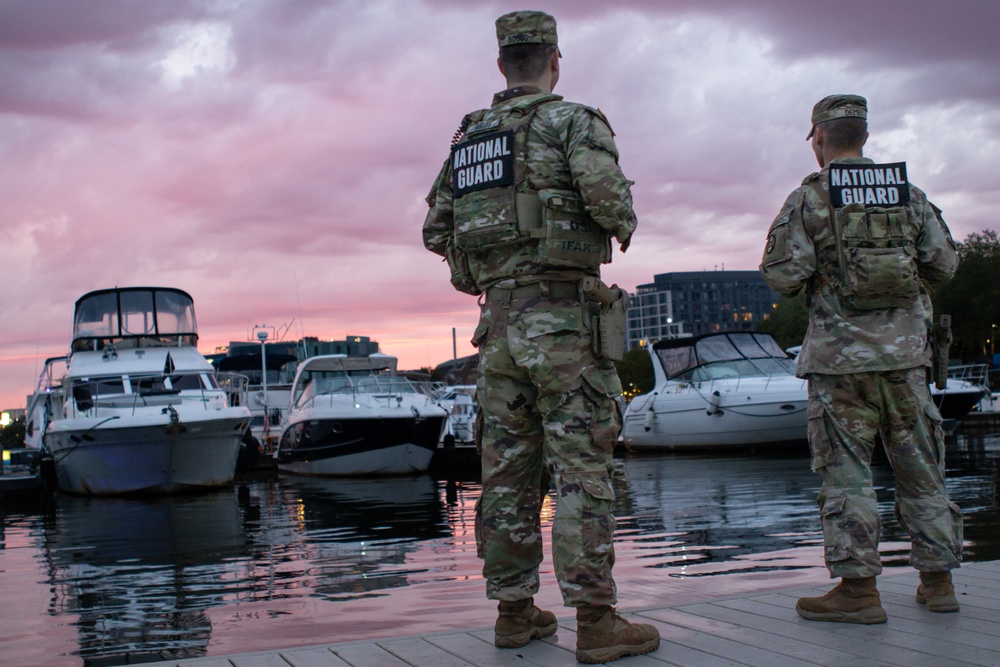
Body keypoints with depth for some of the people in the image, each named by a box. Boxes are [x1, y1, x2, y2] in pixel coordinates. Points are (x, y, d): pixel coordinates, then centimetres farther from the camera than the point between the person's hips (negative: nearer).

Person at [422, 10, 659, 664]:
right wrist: (622, 224, 2)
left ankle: (514, 611, 15)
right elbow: (608, 197, -20)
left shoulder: (469, 137, 16)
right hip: (564, 317, -6)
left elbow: (436, 231, 17)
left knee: (509, 474, 9)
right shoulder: (574, 121, -3)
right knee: (583, 470, -6)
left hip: (499, 321, 6)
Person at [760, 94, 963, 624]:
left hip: (841, 355, -4)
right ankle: (937, 580, 16)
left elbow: (782, 276, -11)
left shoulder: (809, 200, -4)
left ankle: (857, 589, -2)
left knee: (845, 469, 0)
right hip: (905, 349, 4)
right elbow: (944, 264, 6)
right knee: (919, 465, 11)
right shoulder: (909, 194, 8)